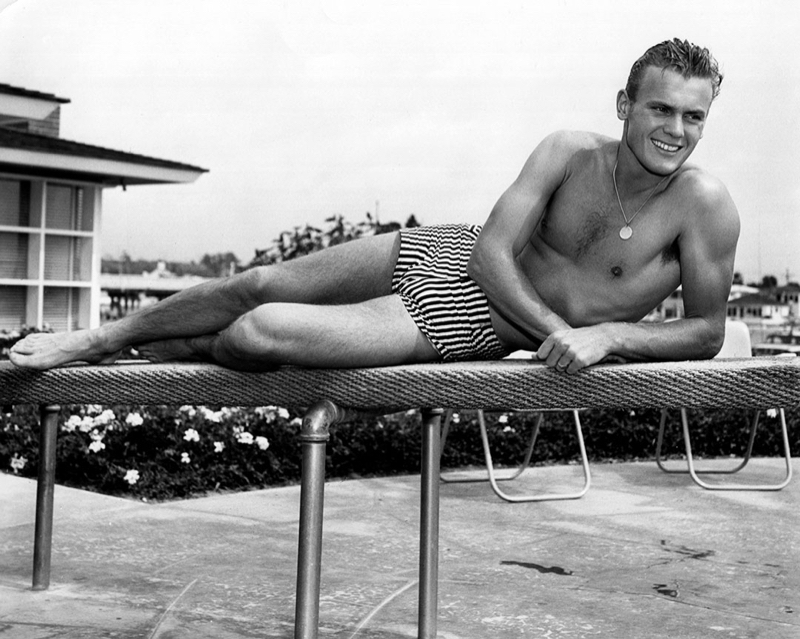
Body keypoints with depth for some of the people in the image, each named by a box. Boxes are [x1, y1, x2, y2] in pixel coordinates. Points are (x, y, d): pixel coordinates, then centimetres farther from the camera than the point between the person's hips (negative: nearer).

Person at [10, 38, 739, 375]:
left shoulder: (705, 207, -16)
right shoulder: (570, 153, -10)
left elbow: (707, 330, -11)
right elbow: (492, 250, -12)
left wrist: (605, 333, -25)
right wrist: (553, 326, -25)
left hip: (472, 327, -3)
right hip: (447, 256, 3)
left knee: (261, 334, -17)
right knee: (258, 285, 4)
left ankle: (180, 350, 19)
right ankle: (99, 340, 30)